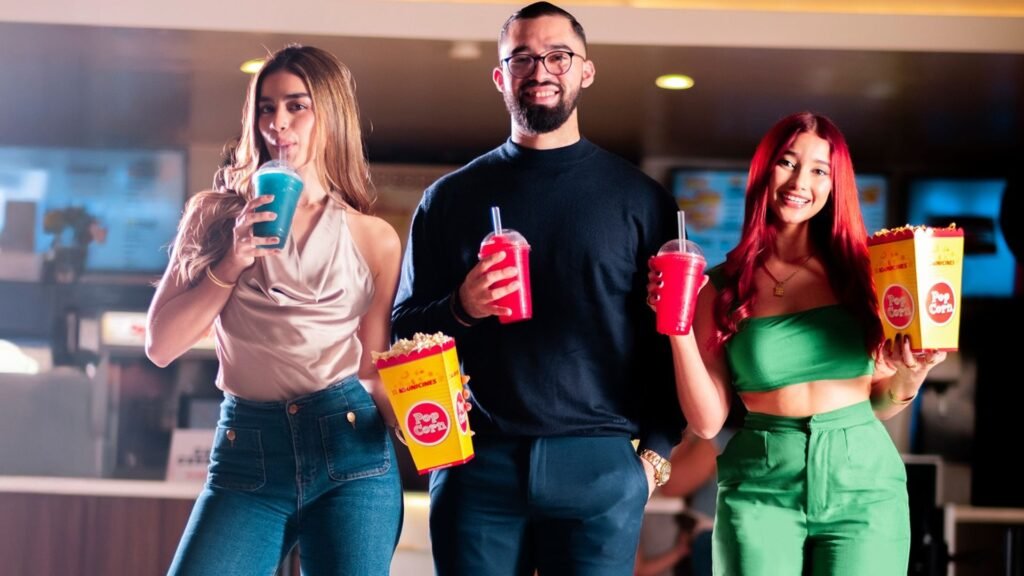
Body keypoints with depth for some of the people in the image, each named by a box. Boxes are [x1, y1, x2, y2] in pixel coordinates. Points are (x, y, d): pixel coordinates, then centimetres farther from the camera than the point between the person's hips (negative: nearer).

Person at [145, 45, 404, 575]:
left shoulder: (374, 239, 6)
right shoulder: (217, 216, 10)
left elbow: (372, 370, 10)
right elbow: (161, 346, 4)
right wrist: (232, 264, -7)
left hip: (351, 451, 0)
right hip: (246, 454, 1)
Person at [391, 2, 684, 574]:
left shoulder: (640, 198, 8)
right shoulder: (451, 196, 11)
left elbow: (668, 334, 8)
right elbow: (404, 331, 11)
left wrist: (657, 451, -1)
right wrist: (460, 308, -9)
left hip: (600, 465, -1)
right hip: (478, 461, 1)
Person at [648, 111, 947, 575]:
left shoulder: (860, 272, 4)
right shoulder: (722, 288, 1)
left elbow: (880, 404, 11)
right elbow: (707, 421, -3)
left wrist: (909, 377, -9)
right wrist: (678, 328, -11)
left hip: (863, 487, 1)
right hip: (760, 491, -1)